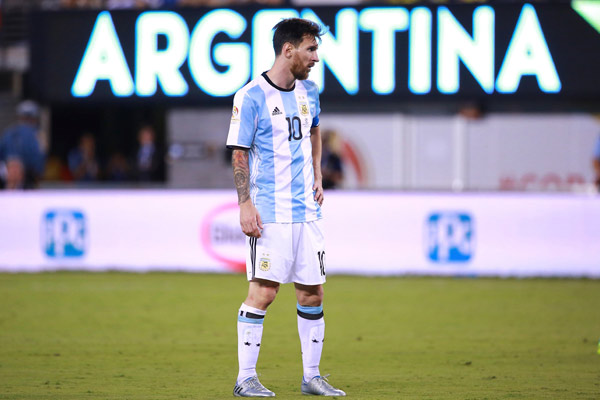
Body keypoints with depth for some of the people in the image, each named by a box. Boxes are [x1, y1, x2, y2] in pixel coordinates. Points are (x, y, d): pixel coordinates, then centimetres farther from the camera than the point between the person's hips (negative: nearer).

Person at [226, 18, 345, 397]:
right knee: (263, 292, -10)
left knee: (313, 292, 7)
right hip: (269, 213, -7)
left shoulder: (308, 90, 11)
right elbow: (240, 153, -9)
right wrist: (245, 204, -15)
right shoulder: (252, 96, -9)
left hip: (307, 210, 7)